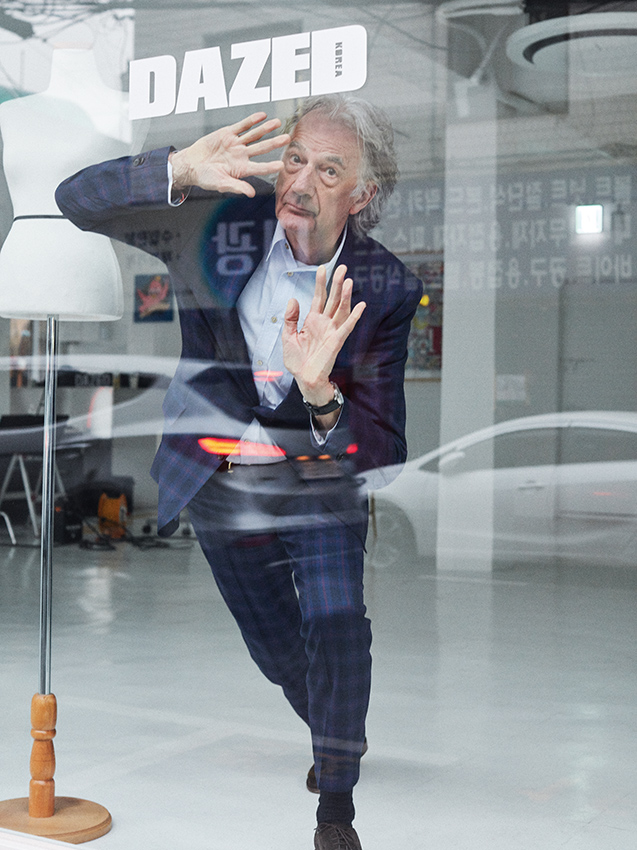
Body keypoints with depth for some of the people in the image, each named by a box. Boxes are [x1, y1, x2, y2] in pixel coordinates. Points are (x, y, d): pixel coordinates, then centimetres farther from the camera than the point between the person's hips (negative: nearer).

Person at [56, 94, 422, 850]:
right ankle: (332, 735, 49)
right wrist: (180, 170, -40)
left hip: (321, 482, -1)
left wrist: (319, 390, -45)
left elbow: (382, 451, -23)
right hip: (221, 489, 2)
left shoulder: (386, 288, -18)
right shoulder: (221, 223, -16)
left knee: (336, 628, -21)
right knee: (276, 652, 16)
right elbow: (76, 200, -21)